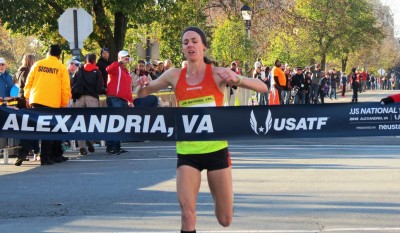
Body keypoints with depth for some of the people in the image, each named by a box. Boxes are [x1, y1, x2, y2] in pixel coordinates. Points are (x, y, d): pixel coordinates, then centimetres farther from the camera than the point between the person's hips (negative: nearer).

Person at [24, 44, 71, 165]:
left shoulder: (37, 65, 7)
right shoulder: (62, 68, 0)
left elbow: (29, 82, 8)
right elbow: (65, 88, -1)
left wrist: (28, 97, 16)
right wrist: (64, 104, 7)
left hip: (36, 101, 2)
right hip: (53, 103, -2)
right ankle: (46, 157, 3)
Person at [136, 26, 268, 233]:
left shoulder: (218, 74, -5)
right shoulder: (174, 75, 1)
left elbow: (263, 88, -9)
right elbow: (142, 94, 14)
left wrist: (237, 79, -27)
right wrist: (143, 85, -10)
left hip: (216, 149, -1)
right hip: (187, 152, 1)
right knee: (187, 213, -15)